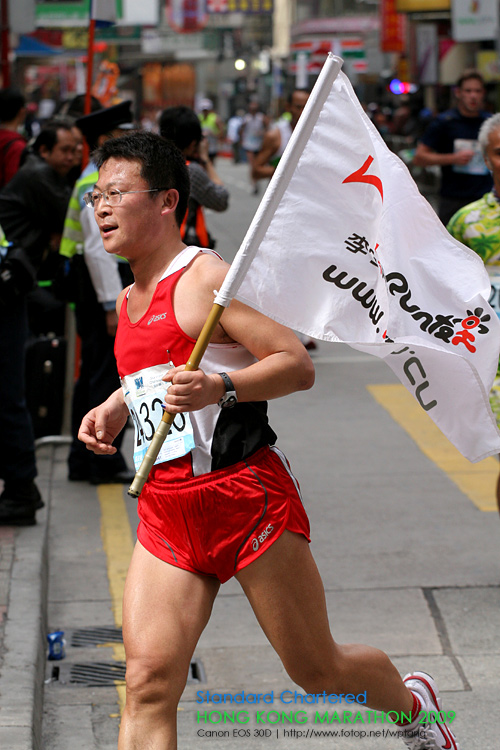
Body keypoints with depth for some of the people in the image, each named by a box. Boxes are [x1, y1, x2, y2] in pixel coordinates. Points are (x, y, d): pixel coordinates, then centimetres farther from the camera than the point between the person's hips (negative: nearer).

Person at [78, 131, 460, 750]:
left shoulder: (204, 278, -11)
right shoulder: (128, 302, 14)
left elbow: (297, 364, -16)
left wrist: (218, 387, -31)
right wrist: (115, 408, 13)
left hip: (248, 500, -7)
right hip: (165, 516, 7)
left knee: (317, 669, 8)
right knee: (148, 683, -10)